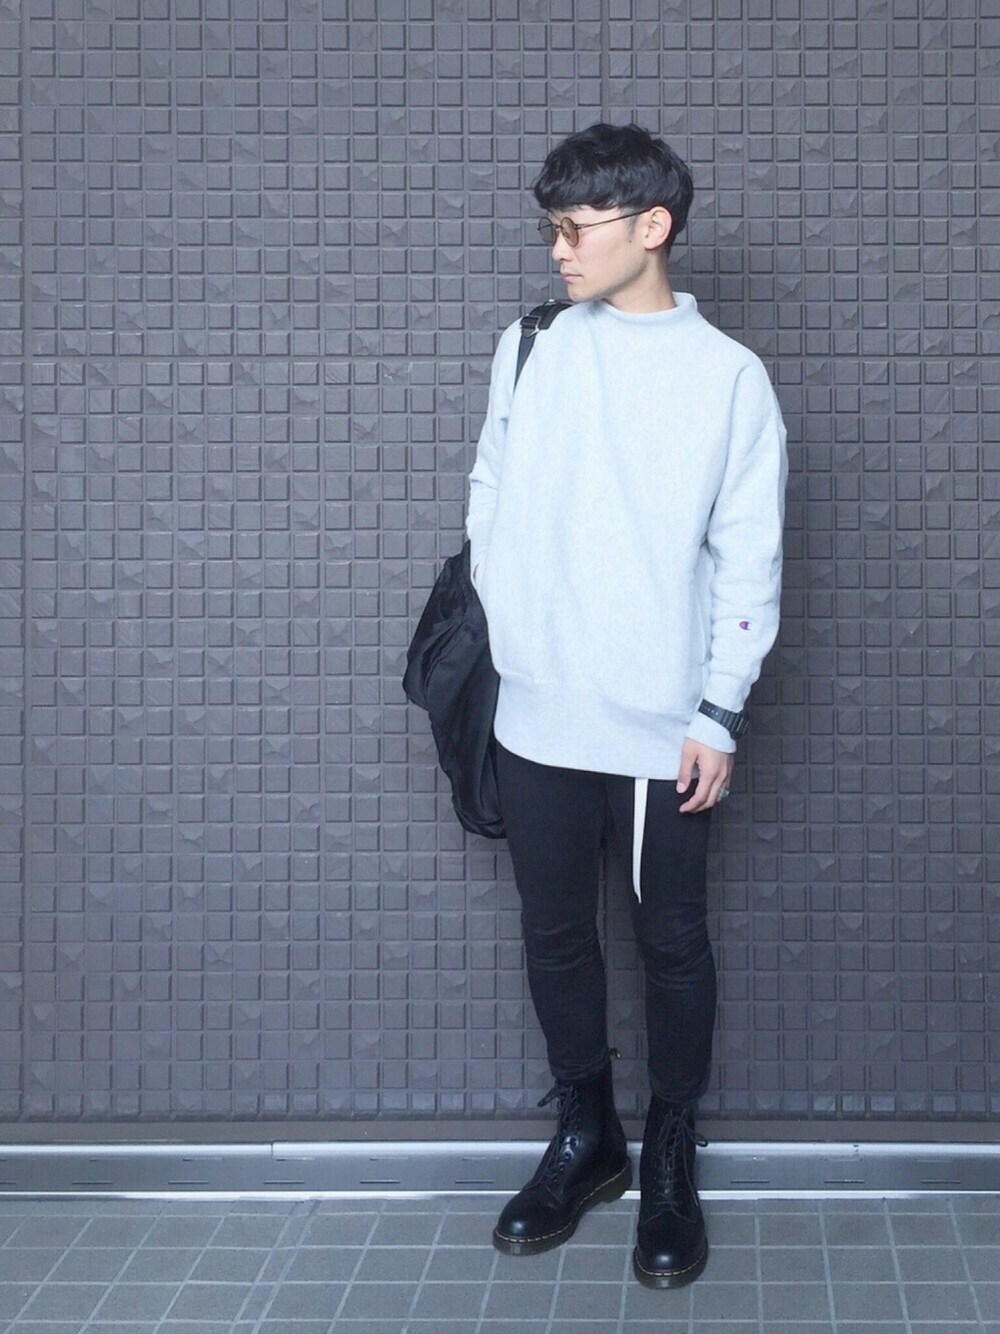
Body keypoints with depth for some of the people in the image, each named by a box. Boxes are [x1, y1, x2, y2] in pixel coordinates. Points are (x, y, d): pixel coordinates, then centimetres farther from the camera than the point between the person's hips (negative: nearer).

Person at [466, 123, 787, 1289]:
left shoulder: (729, 376, -4)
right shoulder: (530, 348, 5)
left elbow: (748, 561, -4)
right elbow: (490, 499, 9)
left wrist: (719, 714, -8)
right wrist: (493, 641, 4)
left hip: (661, 729, -3)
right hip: (535, 718, 3)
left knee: (671, 943, 7)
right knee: (554, 934, 12)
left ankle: (670, 1162, 24)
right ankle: (583, 1138, 30)